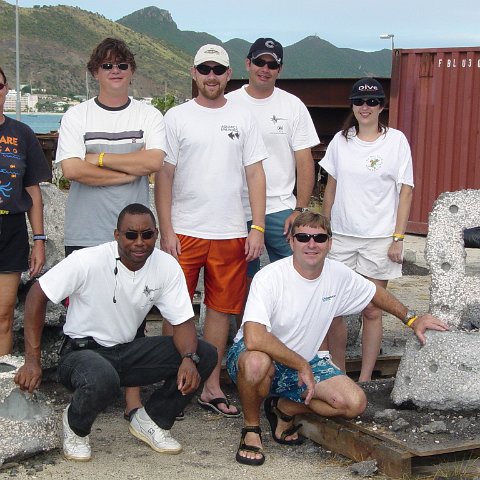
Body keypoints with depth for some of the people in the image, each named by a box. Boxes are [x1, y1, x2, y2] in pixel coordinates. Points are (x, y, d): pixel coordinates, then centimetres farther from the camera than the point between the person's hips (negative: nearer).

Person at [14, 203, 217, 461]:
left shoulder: (167, 267, -8)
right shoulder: (88, 261, -20)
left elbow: (183, 321, -4)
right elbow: (37, 296, -14)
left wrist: (189, 359, -27)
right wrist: (32, 361, -17)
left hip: (127, 351, 5)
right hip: (83, 351, -5)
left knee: (206, 355, -13)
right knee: (102, 379, -42)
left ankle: (150, 420, 5)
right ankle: (75, 425, -4)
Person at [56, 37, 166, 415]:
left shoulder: (149, 116, 8)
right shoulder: (77, 116, 6)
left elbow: (153, 161, -10)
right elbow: (71, 169, -9)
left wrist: (98, 158, -8)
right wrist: (131, 169, -8)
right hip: (85, 235, 0)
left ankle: (134, 400, 7)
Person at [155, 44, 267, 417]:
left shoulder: (243, 118, 7)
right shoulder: (177, 118, 2)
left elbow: (255, 174, 6)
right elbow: (163, 176, 0)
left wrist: (258, 228, -2)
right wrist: (166, 231, -7)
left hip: (231, 233, 2)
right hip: (184, 232, -2)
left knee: (221, 309, 7)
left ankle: (211, 387, 17)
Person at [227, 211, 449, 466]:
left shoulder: (339, 274, -6)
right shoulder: (269, 278, -25)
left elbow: (375, 292, 16)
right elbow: (253, 339, -36)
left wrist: (411, 319, 17)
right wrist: (301, 366, -28)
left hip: (306, 360, 6)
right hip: (260, 356, -5)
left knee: (355, 402, -15)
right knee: (257, 363, -42)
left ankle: (285, 408, 9)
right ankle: (251, 429, -11)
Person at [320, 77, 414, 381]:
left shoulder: (396, 140, -2)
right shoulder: (341, 140, 6)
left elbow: (406, 192, -3)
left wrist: (398, 238, -8)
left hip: (379, 238, -2)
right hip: (341, 235, 3)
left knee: (372, 311, 3)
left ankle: (365, 380, 14)